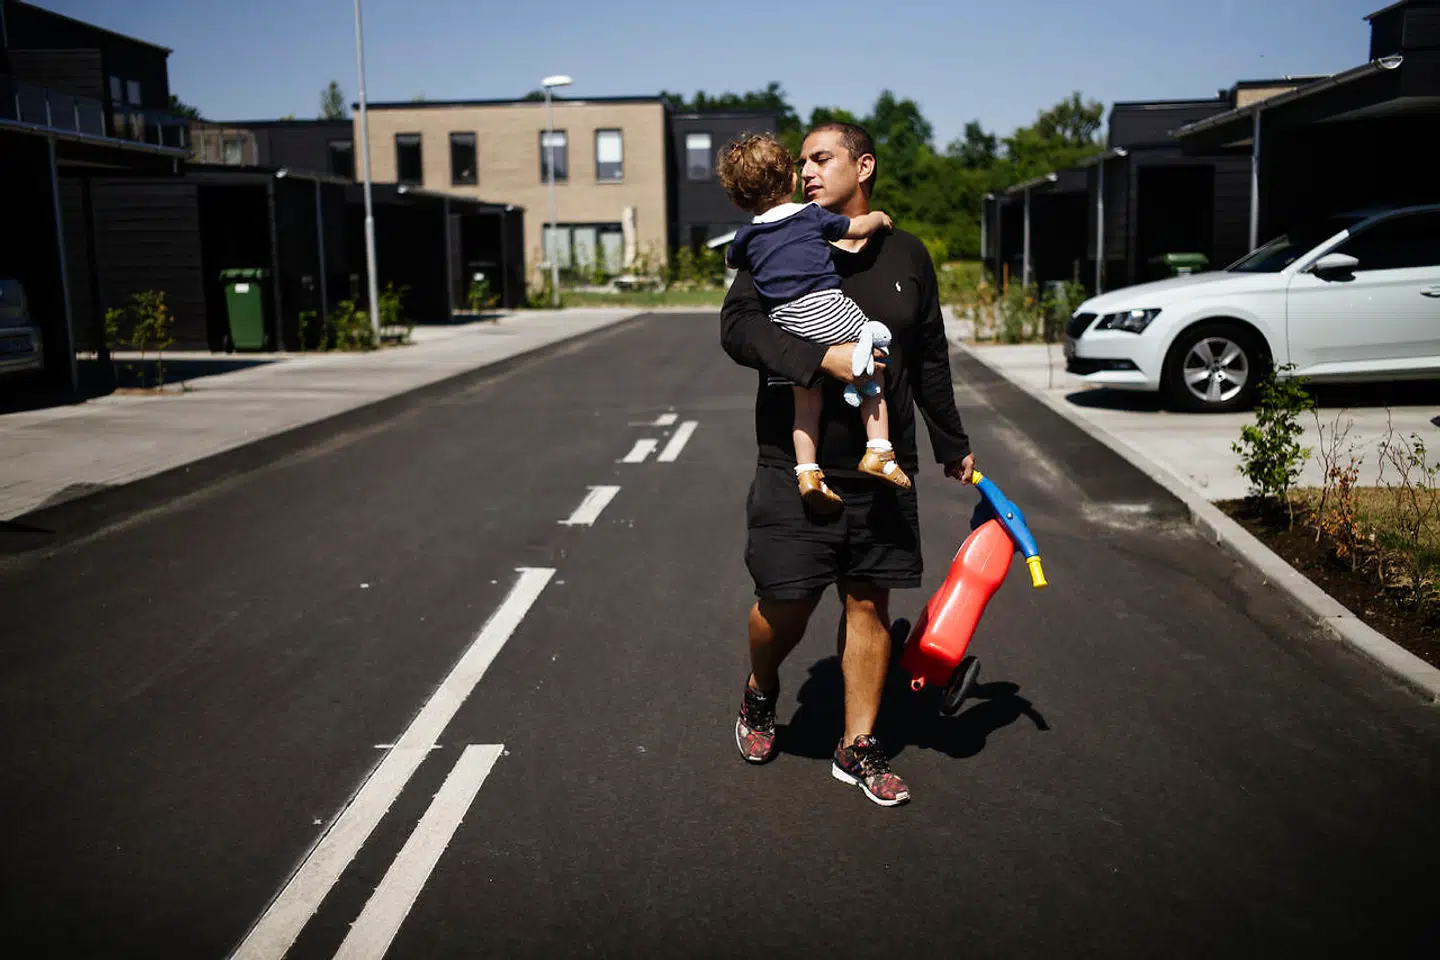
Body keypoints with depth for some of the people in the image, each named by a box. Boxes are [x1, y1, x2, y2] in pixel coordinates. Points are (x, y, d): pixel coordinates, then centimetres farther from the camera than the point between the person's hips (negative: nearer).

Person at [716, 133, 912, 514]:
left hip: (785, 323, 3)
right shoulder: (812, 215, 8)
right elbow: (858, 228, 17)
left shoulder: (747, 236, 15)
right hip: (828, 309, -3)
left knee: (806, 403, 13)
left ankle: (807, 472, 7)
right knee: (872, 380, 13)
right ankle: (878, 452, 4)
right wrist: (878, 217, 37)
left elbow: (731, 260, 35)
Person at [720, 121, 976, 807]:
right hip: (794, 463, -2)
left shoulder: (907, 255, 11)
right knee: (787, 599, -2)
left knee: (869, 602, 6)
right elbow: (737, 325, -13)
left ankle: (858, 748, 20)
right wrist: (820, 358, -26)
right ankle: (759, 696, 31)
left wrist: (952, 446, 24)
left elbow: (930, 362, 19)